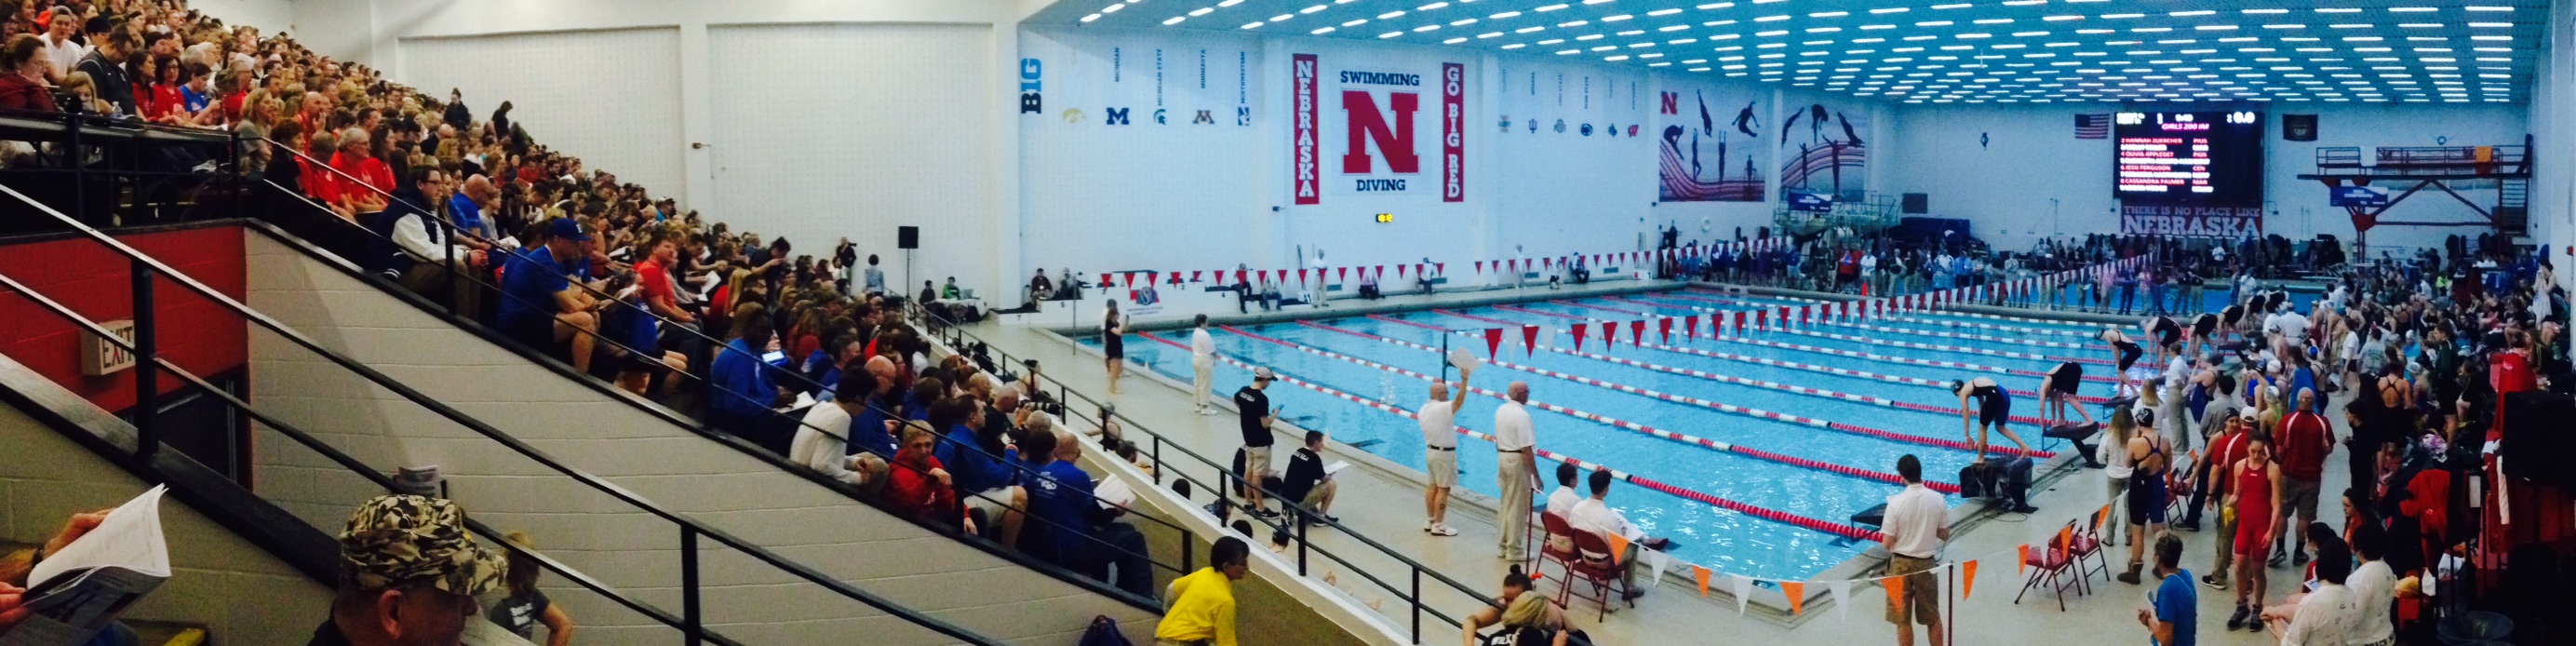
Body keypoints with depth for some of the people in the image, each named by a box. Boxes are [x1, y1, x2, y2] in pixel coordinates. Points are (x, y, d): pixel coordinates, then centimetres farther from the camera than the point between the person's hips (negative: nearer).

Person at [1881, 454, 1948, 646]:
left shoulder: (1896, 502, -18)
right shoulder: (1937, 499, -8)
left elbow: (1887, 543, -14)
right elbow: (1945, 536, 2)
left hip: (1901, 564, -3)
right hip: (1926, 563, 3)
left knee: (1903, 620, 9)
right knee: (1933, 617, 18)